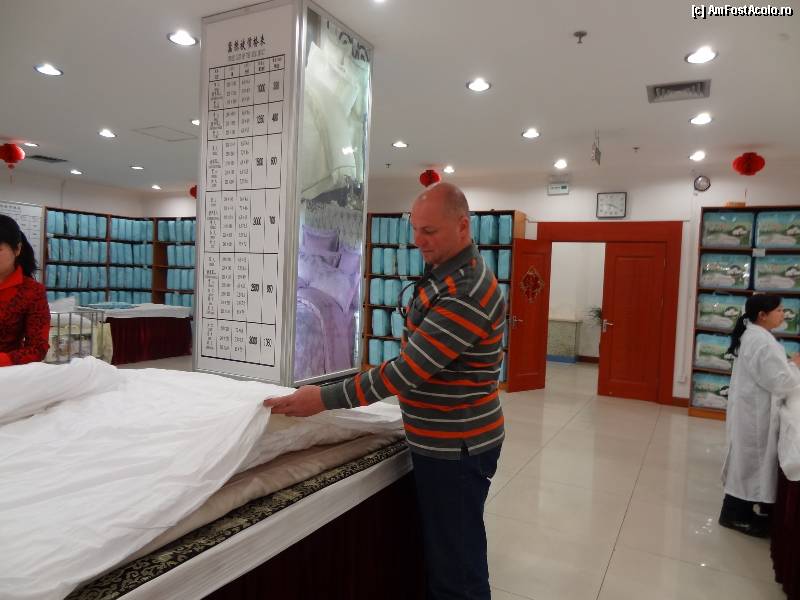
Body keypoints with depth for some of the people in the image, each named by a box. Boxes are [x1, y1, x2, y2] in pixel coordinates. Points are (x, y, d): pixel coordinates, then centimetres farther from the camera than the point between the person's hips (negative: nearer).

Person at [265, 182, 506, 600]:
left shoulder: (466, 293, -25)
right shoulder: (445, 273, 8)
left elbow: (408, 370, -27)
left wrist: (325, 399, -24)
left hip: (456, 448, -9)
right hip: (441, 441, 10)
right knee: (439, 550, 22)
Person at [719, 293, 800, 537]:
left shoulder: (751, 335, 9)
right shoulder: (763, 341, -23)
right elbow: (780, 382, -22)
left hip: (750, 407, 10)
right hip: (756, 411, -10)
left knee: (747, 458, 18)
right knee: (751, 458, 1)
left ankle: (739, 508, 29)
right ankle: (736, 514, 14)